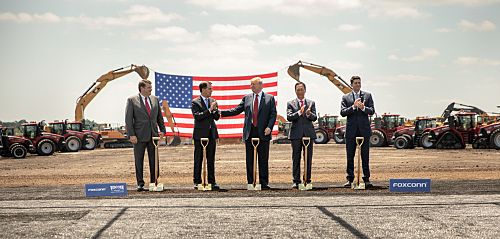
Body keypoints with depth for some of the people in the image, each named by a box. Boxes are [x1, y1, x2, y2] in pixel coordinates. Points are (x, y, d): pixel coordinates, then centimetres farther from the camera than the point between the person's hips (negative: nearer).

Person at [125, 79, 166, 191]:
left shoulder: (155, 99, 10)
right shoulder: (132, 100, -3)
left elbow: (159, 116, 15)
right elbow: (128, 119, -5)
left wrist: (162, 130, 5)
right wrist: (131, 135, -12)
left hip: (153, 135, 4)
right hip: (139, 136, -4)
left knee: (154, 161, 6)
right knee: (139, 161, 3)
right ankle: (140, 184, 11)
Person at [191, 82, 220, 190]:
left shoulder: (212, 101, 11)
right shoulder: (195, 102, -5)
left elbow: (217, 117, 9)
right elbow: (197, 116, -19)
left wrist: (215, 109, -10)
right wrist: (210, 110, -20)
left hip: (211, 133, 5)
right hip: (200, 134, -5)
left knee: (211, 159, 7)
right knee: (198, 159, 3)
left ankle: (212, 181, 12)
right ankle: (197, 182, 9)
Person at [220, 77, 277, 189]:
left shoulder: (269, 98, 4)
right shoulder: (247, 98, 11)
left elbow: (273, 114, 1)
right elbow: (236, 110, 8)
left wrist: (269, 127, -14)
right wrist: (221, 112, -3)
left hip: (263, 133, -2)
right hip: (249, 133, 2)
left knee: (263, 159, 2)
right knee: (249, 160, 5)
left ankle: (264, 183, 9)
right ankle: (251, 183, 12)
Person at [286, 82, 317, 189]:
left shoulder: (311, 103, 12)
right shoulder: (290, 103, 6)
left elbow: (315, 118, 2)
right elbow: (289, 117, -7)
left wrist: (309, 114, -19)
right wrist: (299, 112, -21)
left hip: (309, 133, 2)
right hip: (296, 134, -1)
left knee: (308, 159, 3)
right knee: (296, 159, 0)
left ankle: (307, 180, 12)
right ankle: (296, 181, 5)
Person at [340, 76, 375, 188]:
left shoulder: (367, 95, 10)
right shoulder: (345, 97, 8)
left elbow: (372, 111, 2)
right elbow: (342, 112, -3)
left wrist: (363, 108, -17)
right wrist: (353, 106, -16)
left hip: (364, 129, 0)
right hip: (351, 130, 0)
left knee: (365, 156, 3)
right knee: (350, 156, 3)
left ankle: (366, 179, 8)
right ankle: (350, 179, 10)